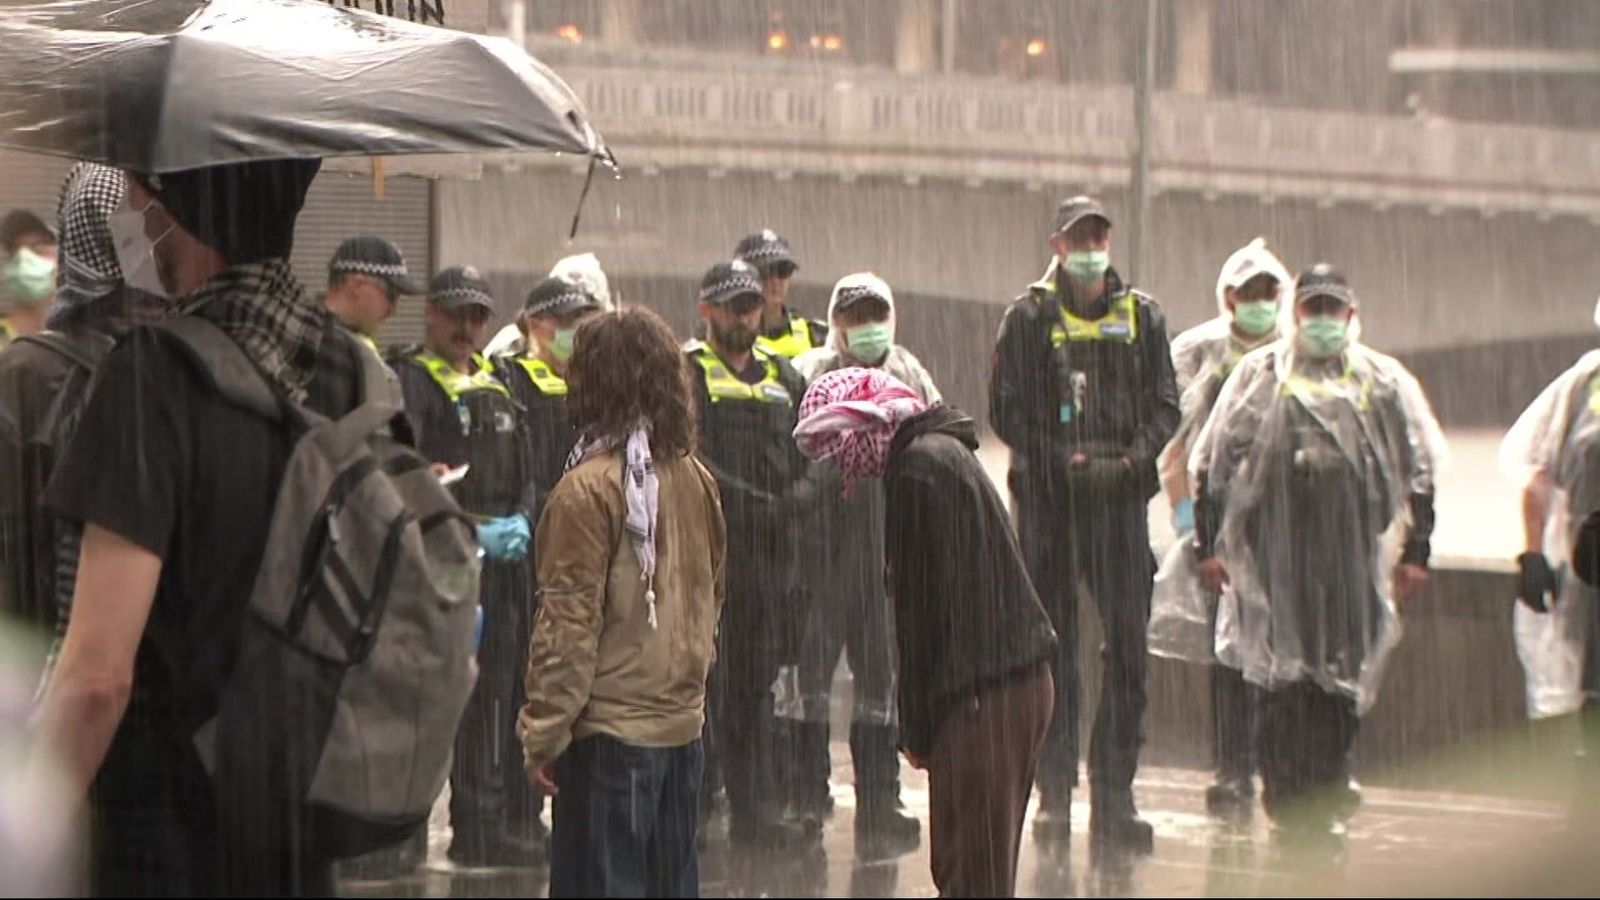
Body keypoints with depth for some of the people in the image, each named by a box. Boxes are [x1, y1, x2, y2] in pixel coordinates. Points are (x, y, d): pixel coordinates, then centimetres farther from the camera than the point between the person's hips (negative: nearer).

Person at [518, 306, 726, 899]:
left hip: (609, 728, -7)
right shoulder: (696, 480, 5)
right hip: (682, 721, 7)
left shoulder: (589, 489, -15)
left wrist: (544, 732, -10)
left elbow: (569, 623, -15)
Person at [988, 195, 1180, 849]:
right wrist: (1061, 459, -12)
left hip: (1121, 499, 2)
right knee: (1053, 650, 2)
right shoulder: (1029, 318, 5)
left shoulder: (1141, 316, 11)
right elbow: (1006, 410, 1)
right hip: (1048, 500, -2)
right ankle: (1054, 790, 7)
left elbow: (1165, 404, 10)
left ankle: (1114, 793, 4)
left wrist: (1135, 457, -7)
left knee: (1128, 646, -2)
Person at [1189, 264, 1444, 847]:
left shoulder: (1385, 384, 10)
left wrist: (1416, 551, 8)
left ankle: (1324, 804, 11)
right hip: (1276, 552, -1)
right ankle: (1287, 808, -1)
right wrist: (1208, 543, 5)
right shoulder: (1259, 377, 8)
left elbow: (1419, 470, 13)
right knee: (1284, 681, -5)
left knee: (1343, 680, 2)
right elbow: (1213, 464, 10)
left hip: (1353, 551, 1)